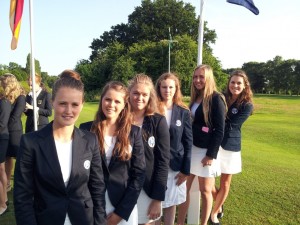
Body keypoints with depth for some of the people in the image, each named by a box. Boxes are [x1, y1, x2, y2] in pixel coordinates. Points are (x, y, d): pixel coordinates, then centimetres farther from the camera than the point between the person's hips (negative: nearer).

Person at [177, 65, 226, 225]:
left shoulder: (216, 99, -11)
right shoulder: (195, 98, 10)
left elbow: (219, 131, -14)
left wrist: (211, 155, -17)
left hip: (206, 151, -6)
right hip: (190, 148, 7)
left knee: (205, 190, 9)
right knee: (184, 187, 10)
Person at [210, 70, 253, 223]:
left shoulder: (247, 106, -8)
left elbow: (230, 125, -16)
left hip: (230, 147, -1)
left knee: (225, 183, 12)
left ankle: (214, 213, 35)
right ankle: (219, 205, 35)